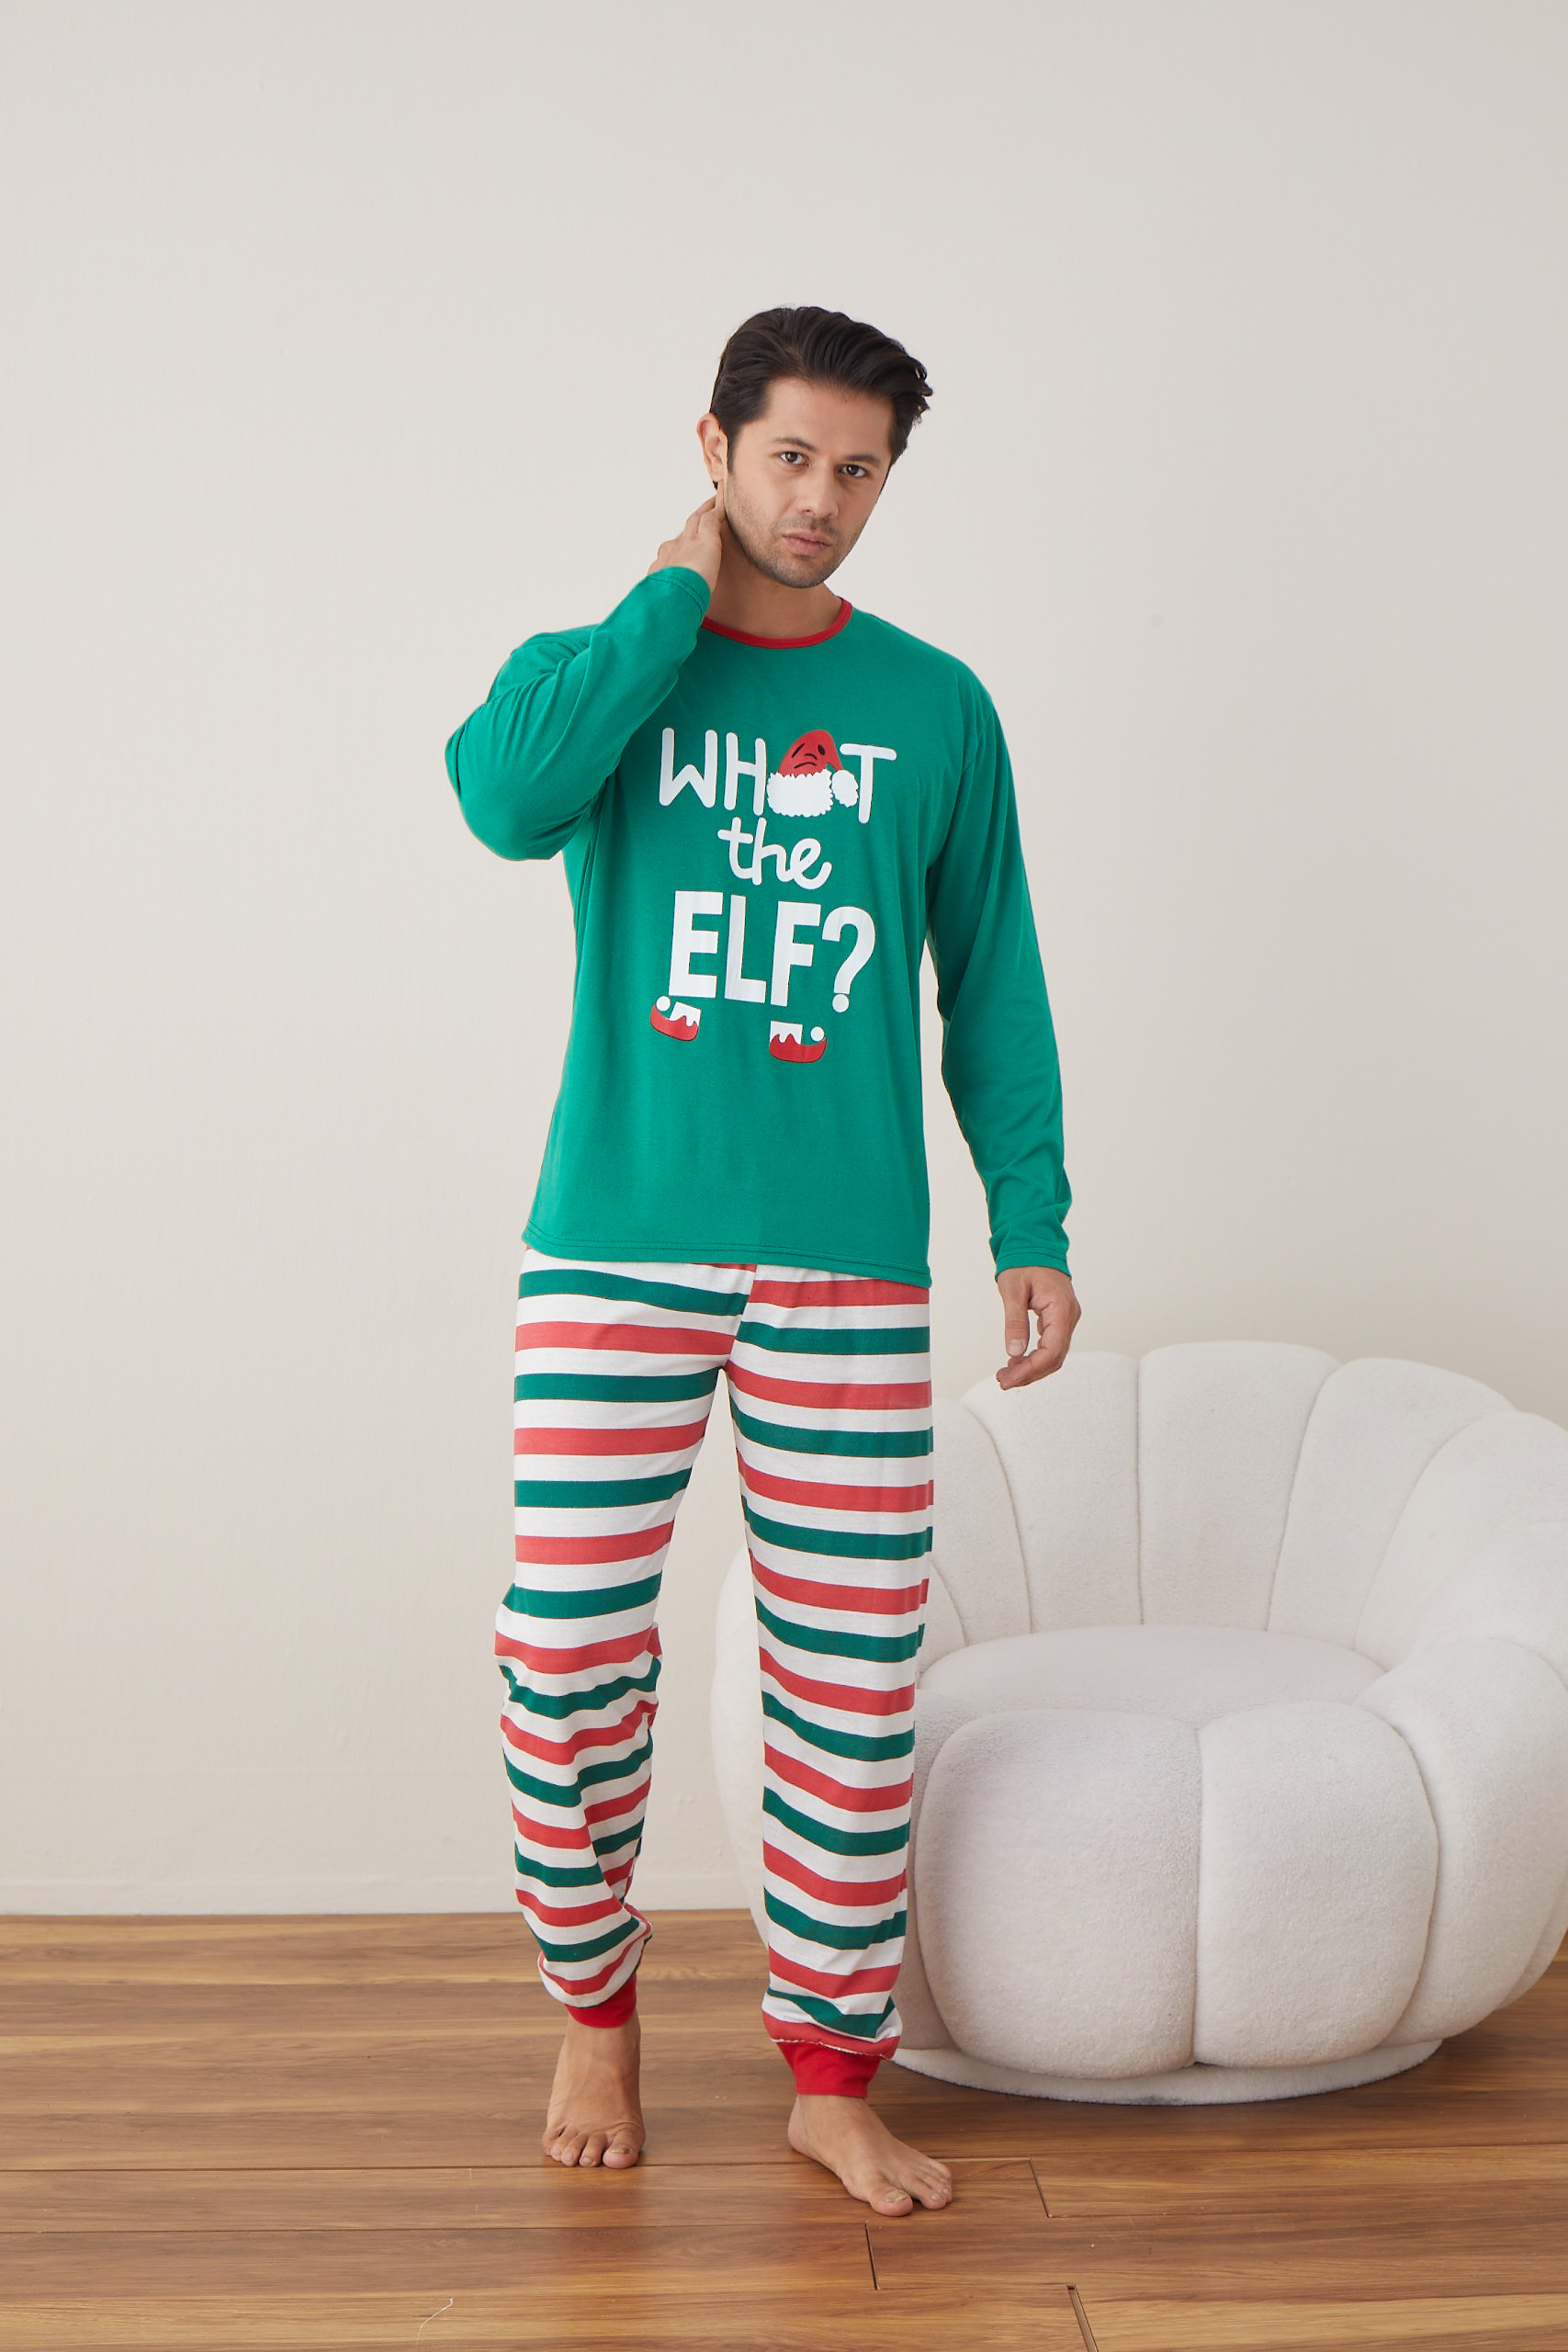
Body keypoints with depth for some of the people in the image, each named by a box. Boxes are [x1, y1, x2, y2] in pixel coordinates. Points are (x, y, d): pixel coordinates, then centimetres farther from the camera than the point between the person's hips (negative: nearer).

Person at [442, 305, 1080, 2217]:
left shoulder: (934, 707, 9)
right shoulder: (606, 663, 6)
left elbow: (992, 983, 11)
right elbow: (506, 796, -18)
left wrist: (1034, 1222, 4)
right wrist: (679, 592, -9)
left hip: (849, 1268, 1)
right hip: (614, 1249, -1)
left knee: (854, 1675, 2)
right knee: (569, 1652, -1)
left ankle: (834, 2076, 18)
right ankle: (591, 2009, 24)